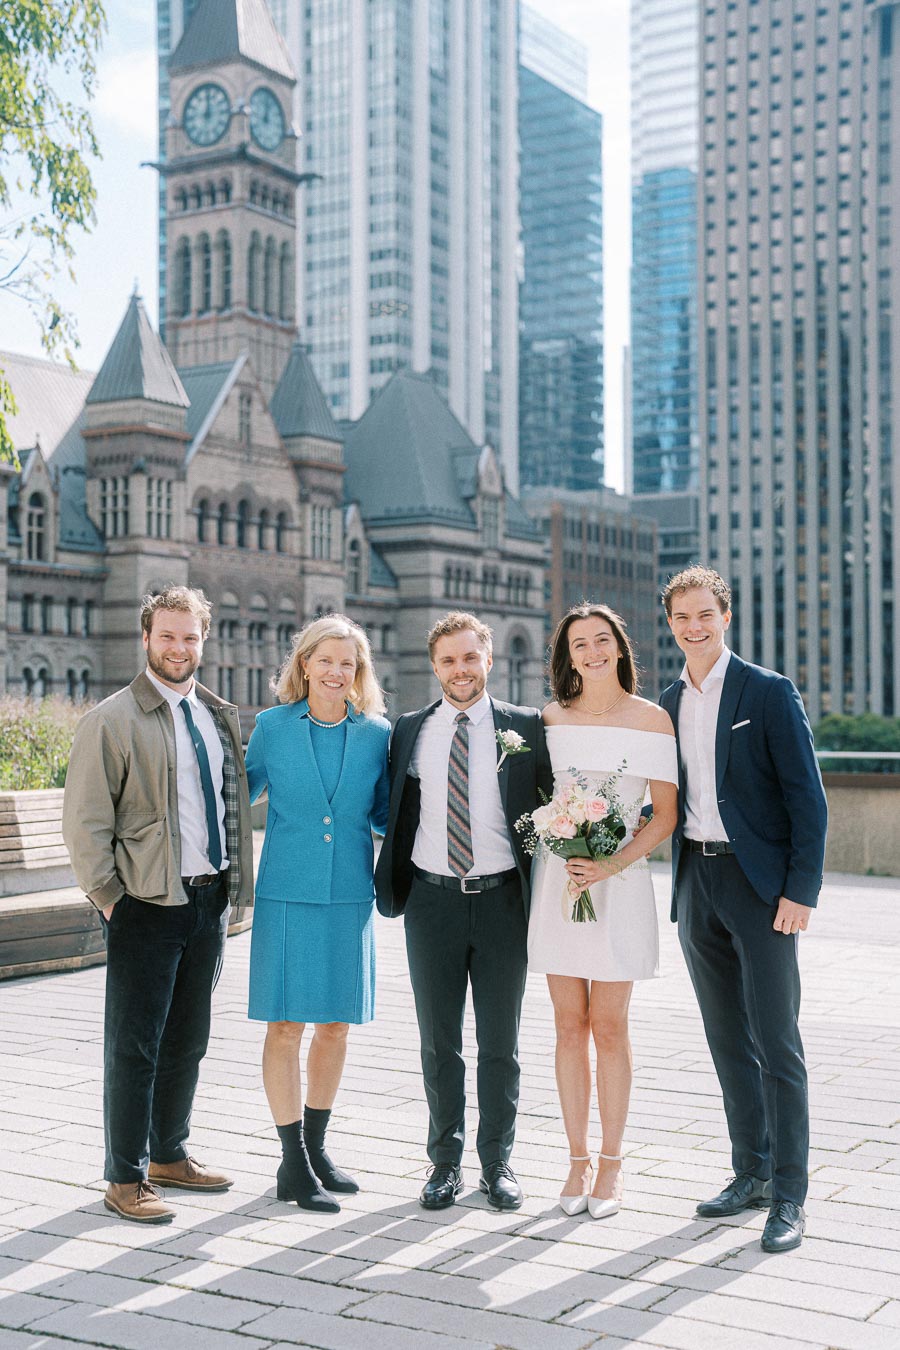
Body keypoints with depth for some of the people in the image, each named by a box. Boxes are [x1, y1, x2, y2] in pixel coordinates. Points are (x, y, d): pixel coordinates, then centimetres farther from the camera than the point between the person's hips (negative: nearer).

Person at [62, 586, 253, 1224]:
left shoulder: (222, 717, 11)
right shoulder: (113, 719, -8)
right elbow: (85, 822, -9)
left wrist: (233, 884, 11)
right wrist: (110, 899, -11)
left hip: (209, 901, 6)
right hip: (146, 905, -6)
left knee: (188, 1039, 16)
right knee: (134, 1046, 1)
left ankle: (170, 1154, 31)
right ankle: (126, 1179, 11)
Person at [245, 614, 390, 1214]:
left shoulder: (377, 734, 4)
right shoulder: (273, 726, -1)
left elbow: (386, 814, 13)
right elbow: (240, 792, 10)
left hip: (350, 894, 3)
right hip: (288, 892, -2)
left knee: (337, 1023, 10)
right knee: (287, 1024, -1)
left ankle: (315, 1147, 27)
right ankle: (294, 1165, 8)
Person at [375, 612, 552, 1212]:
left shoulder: (525, 727, 1)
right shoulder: (410, 731, 6)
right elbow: (396, 814, 12)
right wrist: (393, 886, 4)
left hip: (501, 898, -1)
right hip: (433, 898, 1)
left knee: (501, 1042, 8)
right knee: (439, 1042, 9)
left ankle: (498, 1162, 22)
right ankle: (446, 1161, 22)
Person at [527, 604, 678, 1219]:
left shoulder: (651, 718, -1)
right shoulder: (551, 717, 7)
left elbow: (666, 814, -2)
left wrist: (612, 865, -15)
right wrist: (564, 863, -3)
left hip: (620, 881, -2)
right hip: (556, 879, 3)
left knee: (609, 1027, 0)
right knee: (570, 1026, 6)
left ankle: (611, 1165, 12)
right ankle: (579, 1159, 17)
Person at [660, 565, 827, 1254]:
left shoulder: (769, 692, -5)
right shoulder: (670, 702, 12)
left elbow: (807, 796, -8)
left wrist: (801, 889, -15)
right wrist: (680, 881, 10)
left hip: (760, 884, -6)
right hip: (695, 883, 6)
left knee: (777, 1042, -4)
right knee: (728, 1041, 12)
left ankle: (789, 1196, 4)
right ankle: (752, 1173, 24)